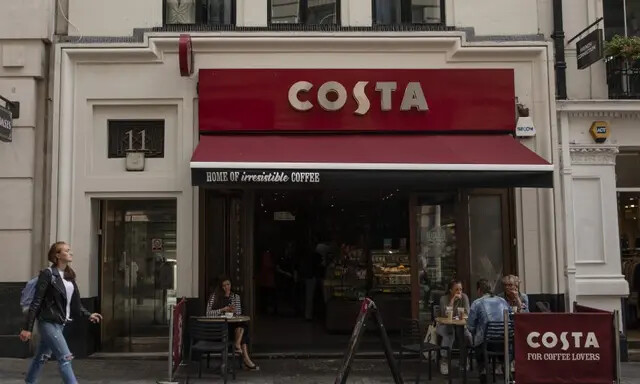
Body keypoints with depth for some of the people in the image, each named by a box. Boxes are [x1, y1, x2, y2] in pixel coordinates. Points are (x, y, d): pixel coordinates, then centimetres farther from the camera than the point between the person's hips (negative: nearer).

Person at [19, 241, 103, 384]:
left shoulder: (69, 276, 10)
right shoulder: (47, 274, -12)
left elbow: (75, 303, 13)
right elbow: (36, 302, -13)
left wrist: (88, 315, 0)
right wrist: (27, 327, -14)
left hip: (59, 323, 8)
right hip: (48, 323, -8)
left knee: (42, 358, 18)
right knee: (65, 358, -9)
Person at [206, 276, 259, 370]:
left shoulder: (236, 297, 15)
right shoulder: (214, 296, 3)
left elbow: (239, 313, 12)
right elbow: (208, 313, -7)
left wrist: (234, 311, -12)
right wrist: (222, 310, -18)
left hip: (233, 324, 4)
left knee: (243, 327, -33)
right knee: (241, 327, -31)